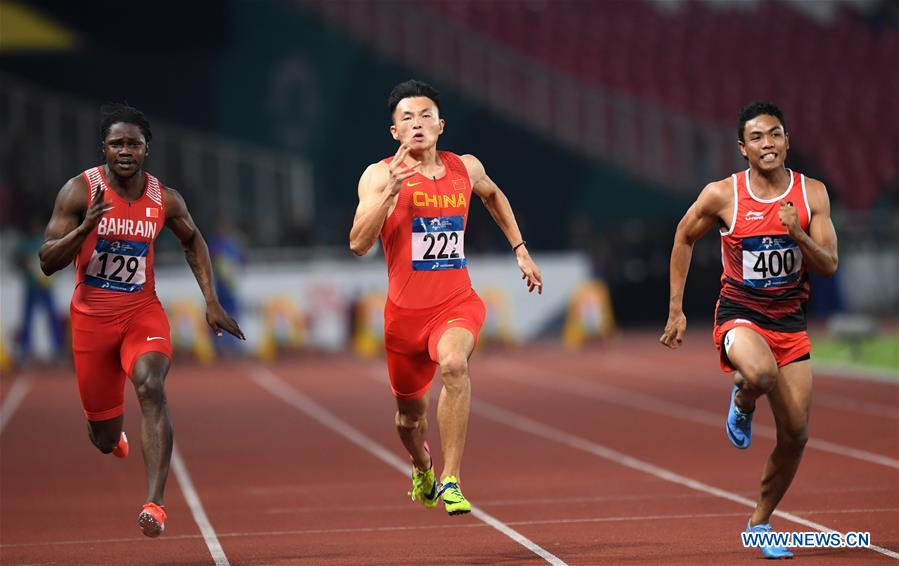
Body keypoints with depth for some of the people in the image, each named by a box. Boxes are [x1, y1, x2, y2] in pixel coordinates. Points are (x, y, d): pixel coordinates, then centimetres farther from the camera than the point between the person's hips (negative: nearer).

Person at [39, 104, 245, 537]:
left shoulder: (165, 200, -3)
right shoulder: (80, 191, -11)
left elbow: (192, 240, 17)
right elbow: (47, 262, -14)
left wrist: (211, 301, 9)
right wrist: (86, 227, -31)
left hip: (142, 311, 1)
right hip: (91, 317, -1)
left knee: (151, 386, -31)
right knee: (106, 441, 8)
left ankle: (155, 503, -36)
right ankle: (112, 434, 51)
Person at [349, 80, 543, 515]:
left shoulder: (466, 169, 3)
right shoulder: (380, 176, -8)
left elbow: (492, 195, 28)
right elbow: (358, 244, -21)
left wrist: (520, 249, 24)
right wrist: (392, 190, -30)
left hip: (457, 304, 0)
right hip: (405, 311, 0)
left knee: (454, 365, -33)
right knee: (410, 411, 16)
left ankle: (451, 481, -29)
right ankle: (423, 469, 52)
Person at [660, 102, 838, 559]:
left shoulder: (812, 193, -4)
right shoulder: (722, 195, -10)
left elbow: (829, 266, -5)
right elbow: (684, 238, 7)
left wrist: (797, 234, -24)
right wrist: (676, 310, 6)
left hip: (790, 320, 3)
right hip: (739, 314, -3)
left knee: (796, 435, 0)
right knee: (761, 373, -38)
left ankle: (760, 522, 22)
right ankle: (742, 402, 1)